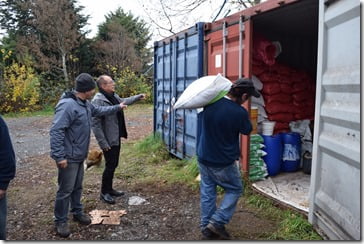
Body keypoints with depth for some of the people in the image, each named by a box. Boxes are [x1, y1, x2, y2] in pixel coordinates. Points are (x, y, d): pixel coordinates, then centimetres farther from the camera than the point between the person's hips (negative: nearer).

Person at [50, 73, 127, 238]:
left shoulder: (85, 104, 7)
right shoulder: (68, 105, -25)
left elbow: (99, 111, 29)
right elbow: (56, 131, -27)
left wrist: (117, 107, 33)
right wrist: (59, 156, -29)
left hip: (80, 155, 9)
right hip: (69, 157, -9)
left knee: (77, 186, 21)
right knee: (66, 190, 2)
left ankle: (77, 212, 37)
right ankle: (60, 221, 16)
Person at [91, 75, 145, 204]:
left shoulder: (114, 96, 6)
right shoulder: (98, 100, -21)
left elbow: (124, 101, 31)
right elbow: (95, 124, -23)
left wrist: (138, 97, 31)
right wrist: (103, 142, -24)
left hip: (116, 138, 9)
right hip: (109, 141, -9)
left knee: (113, 165, 18)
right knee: (110, 166, 1)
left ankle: (109, 189, 33)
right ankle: (104, 193, 17)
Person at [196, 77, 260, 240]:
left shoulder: (209, 103, -8)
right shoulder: (239, 112, -23)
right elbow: (247, 131, -3)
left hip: (203, 158, 6)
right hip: (223, 163, -5)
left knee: (207, 192, 17)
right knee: (234, 190, 16)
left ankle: (206, 227, 26)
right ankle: (217, 222, 11)